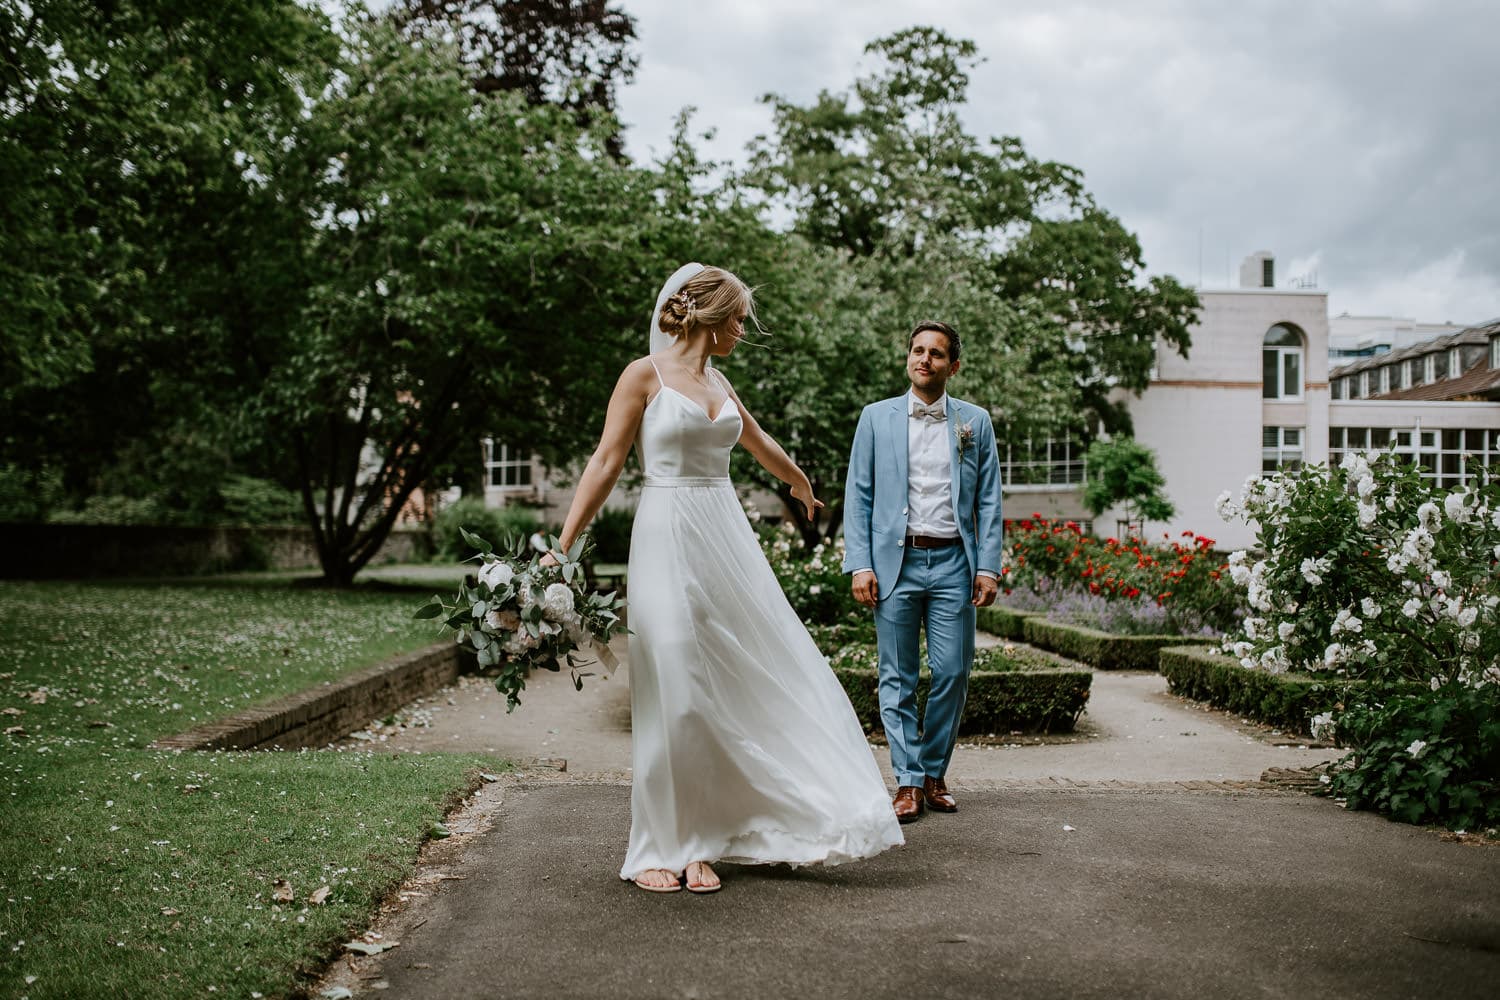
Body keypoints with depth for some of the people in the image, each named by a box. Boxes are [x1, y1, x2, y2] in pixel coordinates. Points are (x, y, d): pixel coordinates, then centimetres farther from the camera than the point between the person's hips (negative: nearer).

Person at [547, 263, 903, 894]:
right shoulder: (644, 375, -4)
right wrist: (562, 547, -14)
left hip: (726, 540, 7)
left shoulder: (717, 382, 15)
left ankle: (700, 842, 14)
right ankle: (656, 850, 10)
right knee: (674, 694, -4)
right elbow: (605, 464, -8)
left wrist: (800, 482, 50)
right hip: (669, 540, -7)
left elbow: (759, 443, 33)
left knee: (733, 686, 4)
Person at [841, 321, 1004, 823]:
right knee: (898, 678, 1)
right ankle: (908, 781, 7)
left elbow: (989, 500, 8)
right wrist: (859, 565, -5)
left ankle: (934, 771, 18)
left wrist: (988, 566, -1)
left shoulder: (975, 421, 10)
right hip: (896, 561, -1)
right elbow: (858, 496, 5)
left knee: (952, 674, 1)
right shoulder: (876, 418, 7)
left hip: (953, 562, 1)